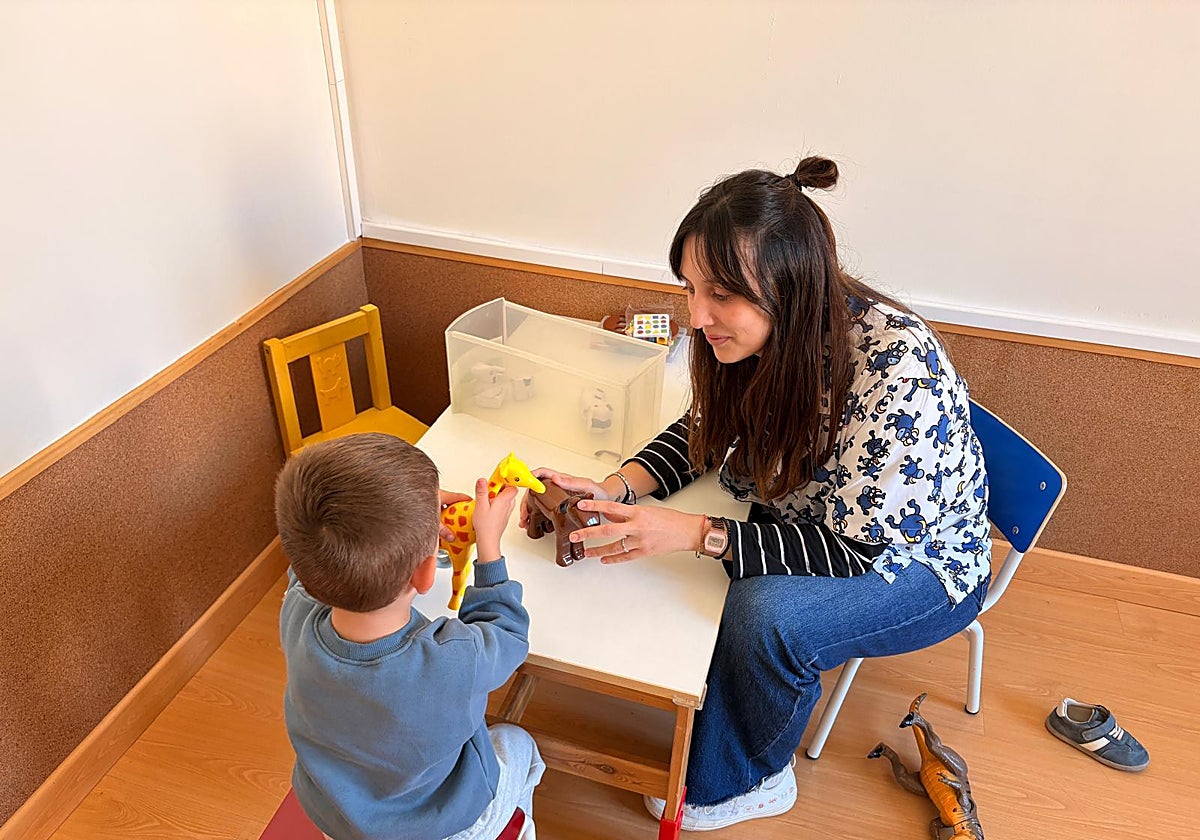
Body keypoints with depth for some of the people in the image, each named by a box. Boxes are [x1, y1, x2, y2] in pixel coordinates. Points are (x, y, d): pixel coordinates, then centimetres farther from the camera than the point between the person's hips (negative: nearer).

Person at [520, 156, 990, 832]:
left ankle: (735, 782, 1)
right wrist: (614, 490, -20)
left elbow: (854, 551, -29)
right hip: (808, 526, 6)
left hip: (915, 562, -5)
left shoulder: (894, 364, -35)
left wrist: (694, 534, -34)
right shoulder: (752, 336, -16)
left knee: (763, 615, -30)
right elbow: (700, 434, -1)